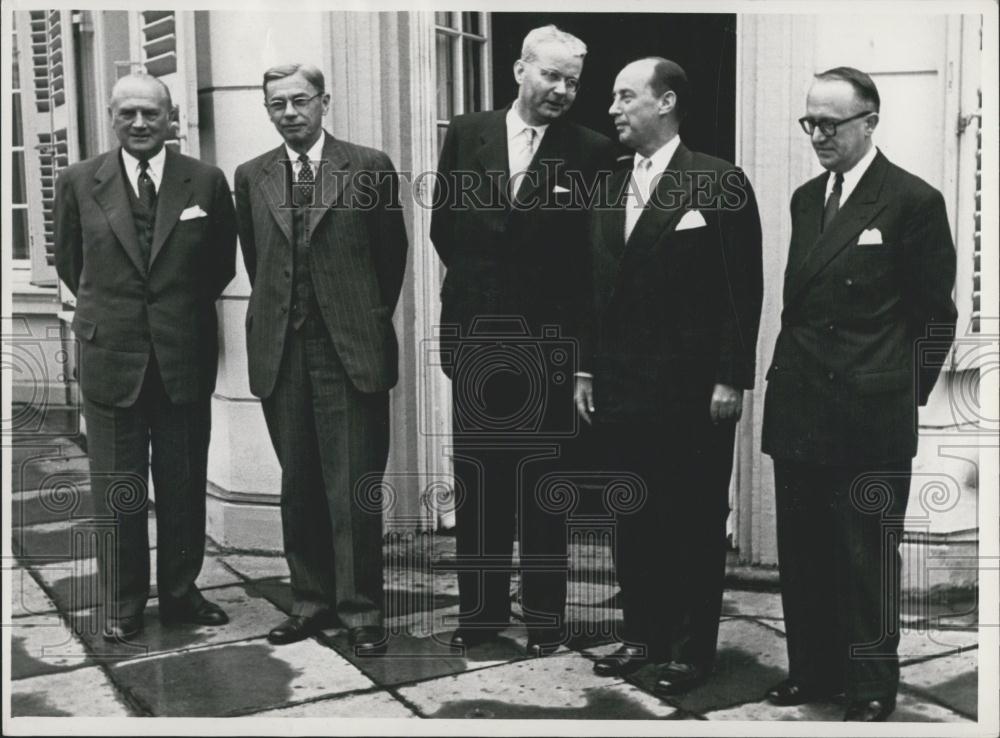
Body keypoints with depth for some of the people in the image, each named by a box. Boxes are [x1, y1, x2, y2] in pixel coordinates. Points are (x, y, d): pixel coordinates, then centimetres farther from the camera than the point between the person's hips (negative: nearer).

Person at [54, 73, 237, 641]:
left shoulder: (206, 182, -1)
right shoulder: (79, 183, 1)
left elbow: (223, 263, 10)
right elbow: (70, 263, 13)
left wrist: (186, 311, 10)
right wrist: (107, 311, 12)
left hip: (186, 356, 0)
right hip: (110, 358, 0)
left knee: (184, 485, 9)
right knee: (117, 489, 7)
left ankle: (180, 594, 24)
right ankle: (122, 605, 20)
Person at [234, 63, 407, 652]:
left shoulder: (369, 168, 0)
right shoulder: (251, 177, 9)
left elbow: (393, 251, 8)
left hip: (351, 349, -3)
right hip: (280, 353, 4)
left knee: (354, 487, -2)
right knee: (298, 486, 10)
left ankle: (361, 608, 10)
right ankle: (311, 600, 22)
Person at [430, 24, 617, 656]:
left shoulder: (591, 152, -3)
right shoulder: (466, 135, 5)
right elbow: (444, 227, 11)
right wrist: (480, 283, 8)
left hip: (548, 343, -2)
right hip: (475, 338, 3)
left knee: (543, 486, 7)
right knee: (477, 481, 10)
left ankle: (544, 614, 20)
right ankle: (481, 609, 23)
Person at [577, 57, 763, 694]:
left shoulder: (720, 182, -6)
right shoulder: (611, 188, 12)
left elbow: (744, 288, -8)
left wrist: (731, 378, -12)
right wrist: (588, 369, 11)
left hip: (692, 391, -6)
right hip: (620, 390, 6)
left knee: (695, 522, 5)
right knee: (632, 521, 12)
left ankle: (693, 647, 19)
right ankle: (642, 635, 26)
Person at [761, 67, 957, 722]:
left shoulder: (913, 200, -7)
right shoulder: (806, 199, 13)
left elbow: (936, 313, -4)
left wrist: (907, 393, -3)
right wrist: (790, 375, 10)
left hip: (870, 420, -6)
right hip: (798, 413, 6)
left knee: (868, 558, 5)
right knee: (802, 554, 12)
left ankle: (872, 688, 20)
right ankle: (812, 669, 27)